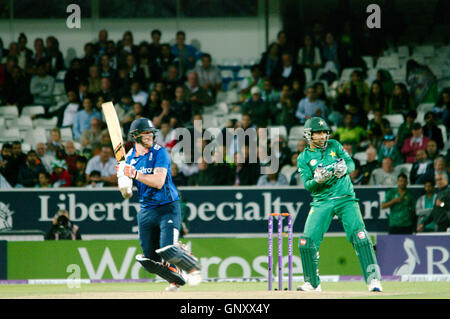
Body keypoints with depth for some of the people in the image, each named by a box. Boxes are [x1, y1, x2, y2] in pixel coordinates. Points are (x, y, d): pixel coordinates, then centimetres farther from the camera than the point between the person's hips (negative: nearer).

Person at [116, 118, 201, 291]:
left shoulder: (159, 152, -9)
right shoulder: (130, 156, 7)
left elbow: (158, 181, -22)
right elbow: (127, 192, 10)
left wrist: (133, 173, -23)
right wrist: (122, 176, -12)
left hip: (168, 207, -5)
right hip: (146, 211, 5)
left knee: (168, 251, -22)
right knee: (149, 258, 1)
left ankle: (193, 268, 7)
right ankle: (177, 279, 25)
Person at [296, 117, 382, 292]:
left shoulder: (334, 146, 8)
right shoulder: (304, 158, 3)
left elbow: (351, 163, 4)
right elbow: (307, 185, -3)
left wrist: (344, 168, -19)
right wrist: (318, 180, -25)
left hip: (345, 198, -1)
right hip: (322, 203, 1)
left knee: (359, 236, -19)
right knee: (307, 242, -8)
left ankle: (373, 279, -19)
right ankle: (312, 283, 10)